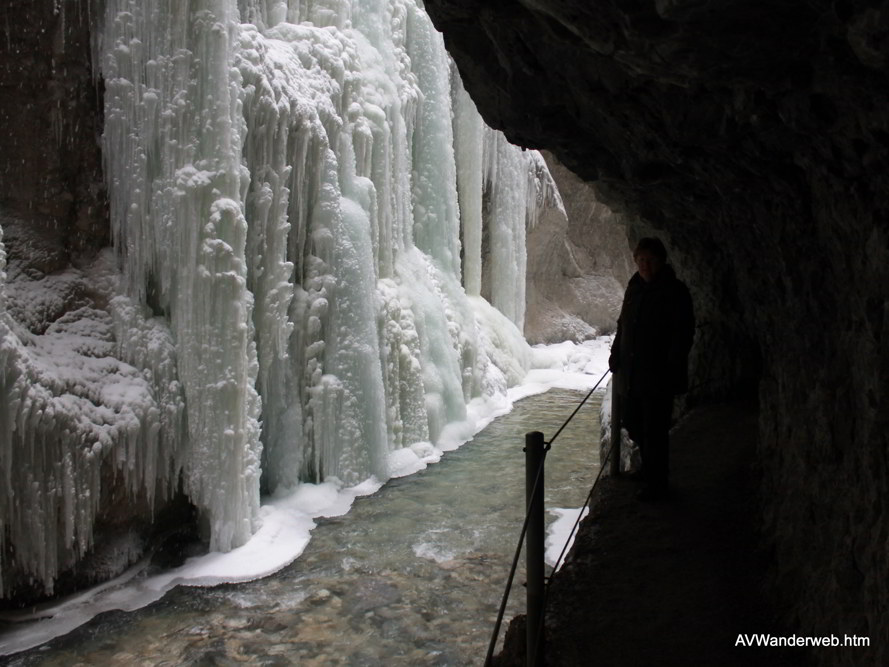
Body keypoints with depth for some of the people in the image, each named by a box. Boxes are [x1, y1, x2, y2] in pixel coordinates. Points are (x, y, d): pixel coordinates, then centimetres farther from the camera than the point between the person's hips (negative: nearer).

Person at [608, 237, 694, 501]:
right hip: (629, 372, 7)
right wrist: (616, 354, 8)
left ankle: (657, 484, 12)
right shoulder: (635, 287, 11)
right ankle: (648, 468, 39)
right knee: (632, 423, 16)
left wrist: (672, 368, -18)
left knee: (654, 430, -2)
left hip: (658, 375, -7)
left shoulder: (674, 291, -8)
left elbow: (684, 333, -11)